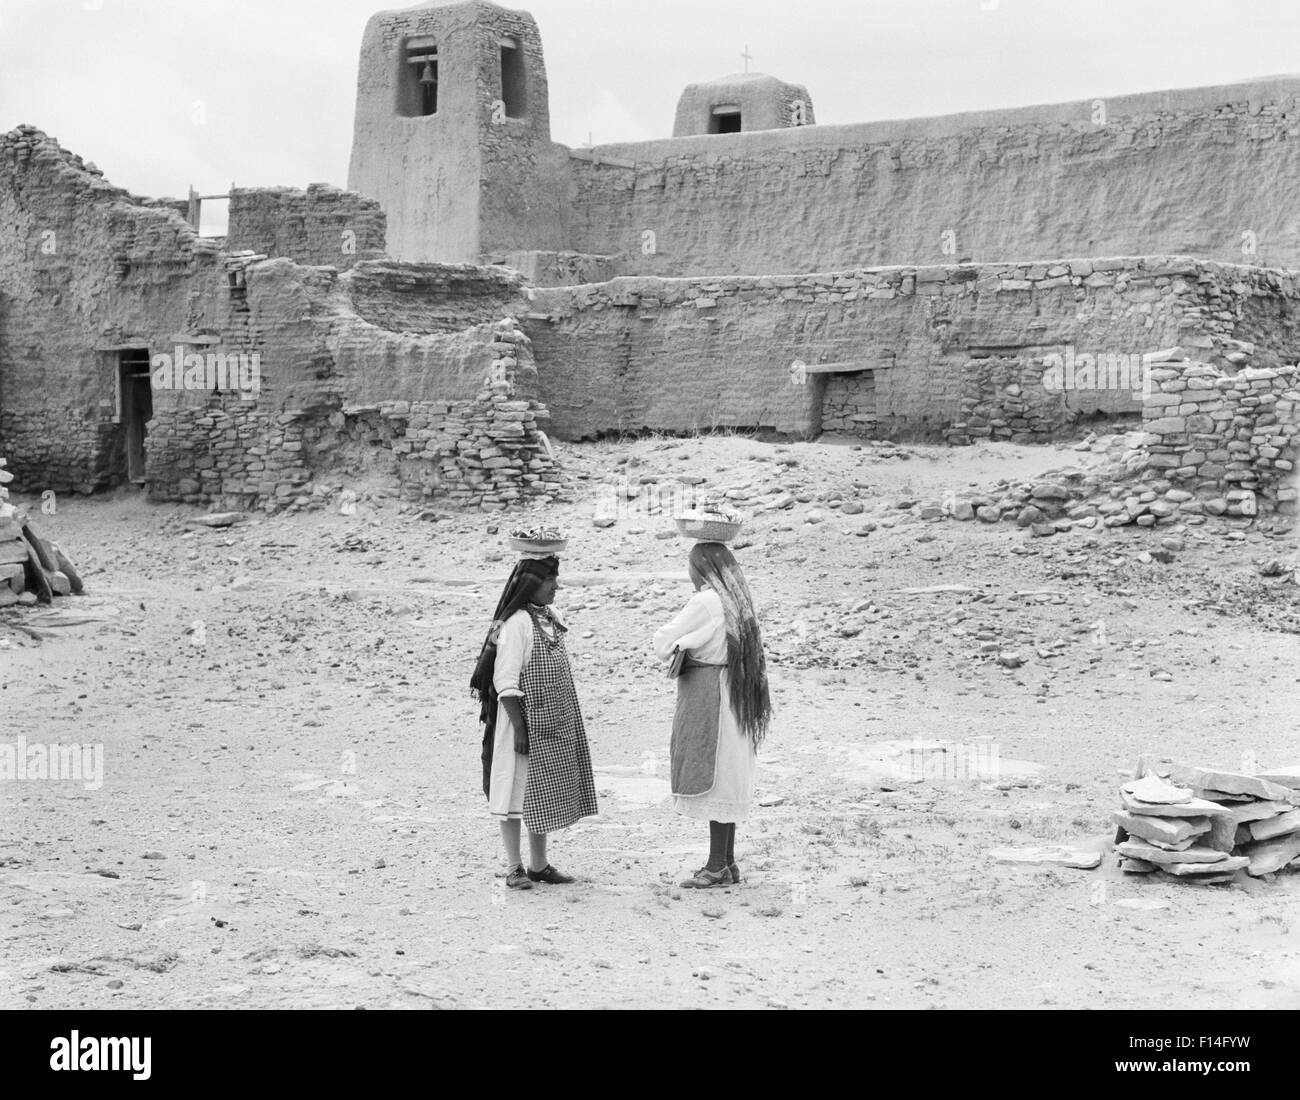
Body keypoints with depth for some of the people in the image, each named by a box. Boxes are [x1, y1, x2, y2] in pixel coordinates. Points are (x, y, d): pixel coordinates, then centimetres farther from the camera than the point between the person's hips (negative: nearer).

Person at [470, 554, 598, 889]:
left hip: (554, 727, 8)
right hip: (524, 724, -8)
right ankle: (514, 868, 9)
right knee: (517, 794, 1)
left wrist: (567, 720, 16)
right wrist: (519, 729, -20)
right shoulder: (517, 623, -15)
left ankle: (539, 864, 22)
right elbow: (506, 682, -17)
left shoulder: (550, 619, 9)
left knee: (544, 794, 13)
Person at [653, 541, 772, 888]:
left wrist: (671, 639, 9)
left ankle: (717, 867, -2)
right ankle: (727, 862, 19)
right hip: (733, 697, 9)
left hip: (708, 698, -9)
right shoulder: (737, 601, 11)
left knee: (712, 779, -5)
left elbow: (664, 644, -11)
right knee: (726, 781, 13)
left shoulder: (704, 603, -16)